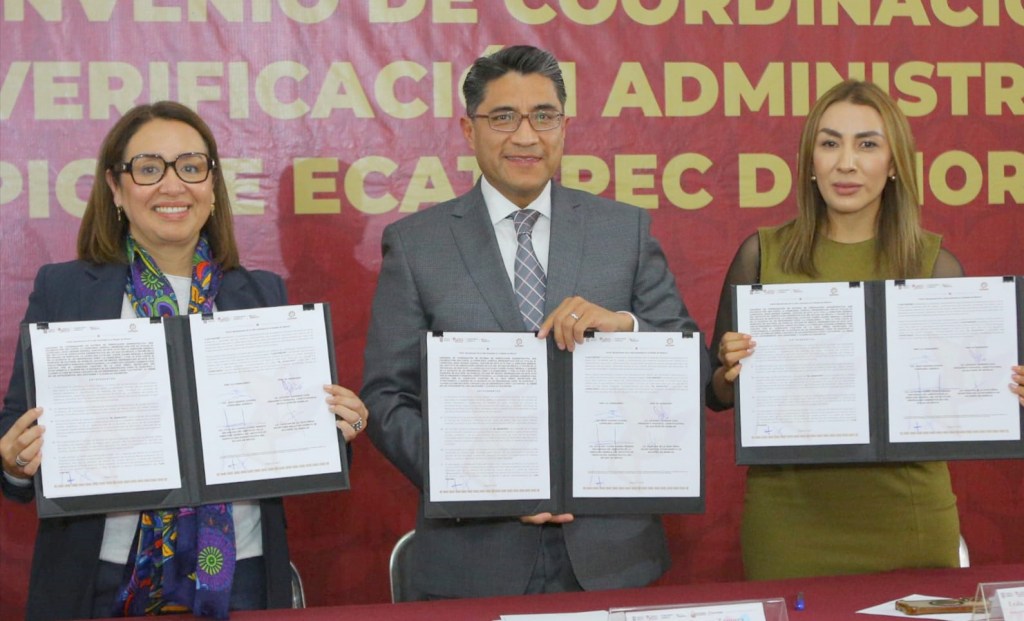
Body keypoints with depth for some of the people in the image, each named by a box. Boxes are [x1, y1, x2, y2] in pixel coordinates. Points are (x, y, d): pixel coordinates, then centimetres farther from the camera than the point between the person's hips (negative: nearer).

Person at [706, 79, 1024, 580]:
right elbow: (717, 394, 6)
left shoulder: (935, 263, 0)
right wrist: (732, 372, -15)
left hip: (907, 516, 0)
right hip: (790, 518, 0)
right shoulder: (762, 255, 0)